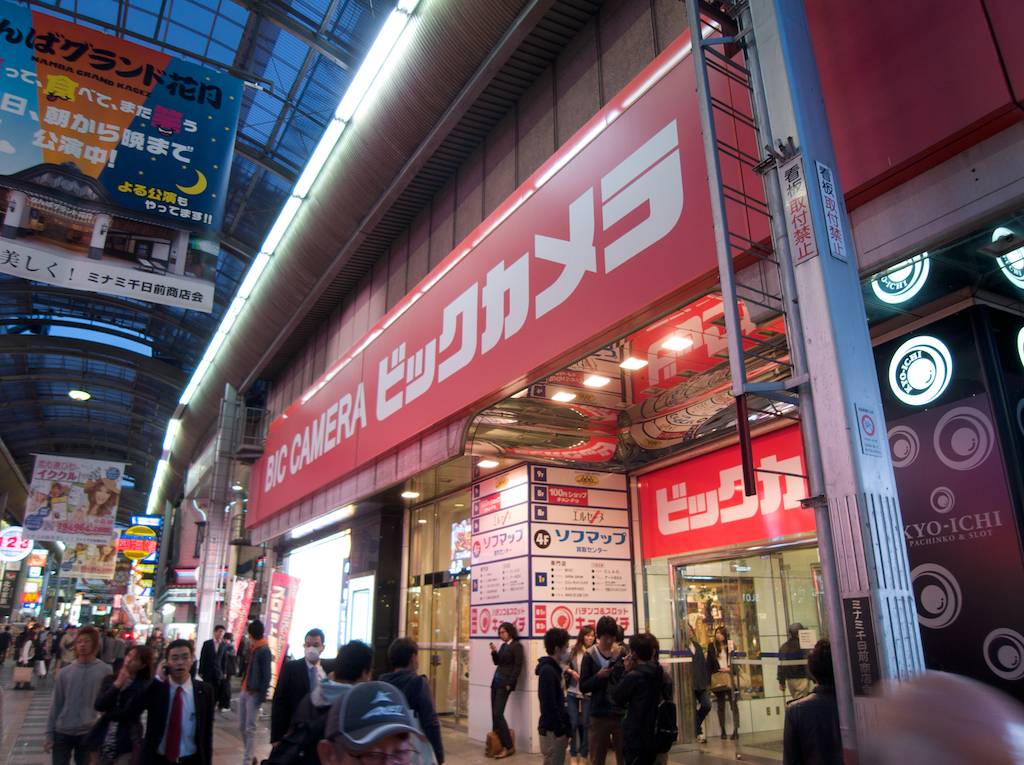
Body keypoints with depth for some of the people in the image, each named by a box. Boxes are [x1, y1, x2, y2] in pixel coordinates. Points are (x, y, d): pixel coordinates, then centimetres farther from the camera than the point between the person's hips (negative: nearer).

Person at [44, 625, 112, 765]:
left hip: (89, 733, -1)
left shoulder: (104, 670, -5)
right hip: (62, 732, 2)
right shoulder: (66, 672, 1)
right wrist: (49, 733, 3)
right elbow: (56, 704, 5)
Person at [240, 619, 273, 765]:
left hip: (254, 693, -8)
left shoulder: (264, 650, -15)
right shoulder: (251, 648, 11)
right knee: (242, 726, 14)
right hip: (244, 691, 8)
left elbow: (266, 675, -16)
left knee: (250, 728, -3)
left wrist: (262, 696, -18)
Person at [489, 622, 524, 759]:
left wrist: (510, 684, -16)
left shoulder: (517, 646, -10)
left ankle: (508, 746, -3)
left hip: (505, 683, -8)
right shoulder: (503, 645, 14)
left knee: (498, 713, -11)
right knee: (494, 714, 7)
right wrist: (494, 652, 1)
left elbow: (518, 666, -13)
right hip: (496, 680, 8)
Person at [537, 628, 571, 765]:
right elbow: (549, 705, -22)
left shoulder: (553, 668, 11)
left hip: (556, 727, 9)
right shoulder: (547, 671, -19)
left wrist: (565, 726, 13)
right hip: (552, 730, -9)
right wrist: (560, 731, -18)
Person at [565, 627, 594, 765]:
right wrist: (571, 671, -11)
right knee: (572, 723, 6)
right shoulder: (574, 650, -1)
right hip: (572, 692, 2)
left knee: (585, 724, 6)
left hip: (588, 693, -2)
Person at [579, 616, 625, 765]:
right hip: (599, 714, 0)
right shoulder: (590, 656, -2)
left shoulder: (623, 653, -1)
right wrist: (598, 676, -18)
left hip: (622, 713, 0)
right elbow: (583, 687, -3)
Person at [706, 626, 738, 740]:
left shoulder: (730, 646, 9)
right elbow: (709, 663, 4)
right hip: (717, 679, 0)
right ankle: (723, 731, 7)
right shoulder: (712, 646, 7)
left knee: (734, 704, -7)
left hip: (730, 677, 0)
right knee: (721, 706, 4)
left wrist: (729, 668, -9)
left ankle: (736, 730, -5)